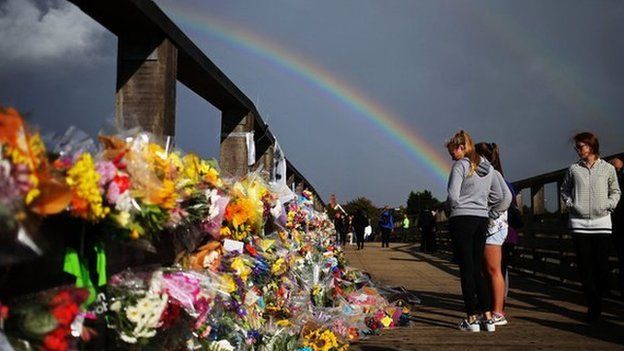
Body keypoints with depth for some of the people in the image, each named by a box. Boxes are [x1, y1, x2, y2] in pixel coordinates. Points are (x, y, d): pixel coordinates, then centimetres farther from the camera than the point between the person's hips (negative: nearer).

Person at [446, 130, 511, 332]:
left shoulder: (460, 166, -8)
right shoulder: (489, 168, 13)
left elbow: (453, 196, -16)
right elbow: (506, 197, 14)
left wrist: (449, 206, 4)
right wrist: (491, 214, 17)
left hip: (461, 219, -6)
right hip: (481, 220, 7)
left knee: (466, 270, -1)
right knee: (477, 270, 13)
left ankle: (472, 319, 3)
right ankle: (488, 317, 13)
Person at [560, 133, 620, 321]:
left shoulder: (608, 168, 6)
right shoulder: (574, 169, 7)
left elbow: (615, 191, 14)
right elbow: (565, 190, 16)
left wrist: (609, 205, -2)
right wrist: (570, 205, 0)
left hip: (602, 222, 0)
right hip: (579, 223, 1)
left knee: (602, 264, -4)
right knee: (585, 267, 0)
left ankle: (602, 291, 21)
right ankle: (593, 307, 7)